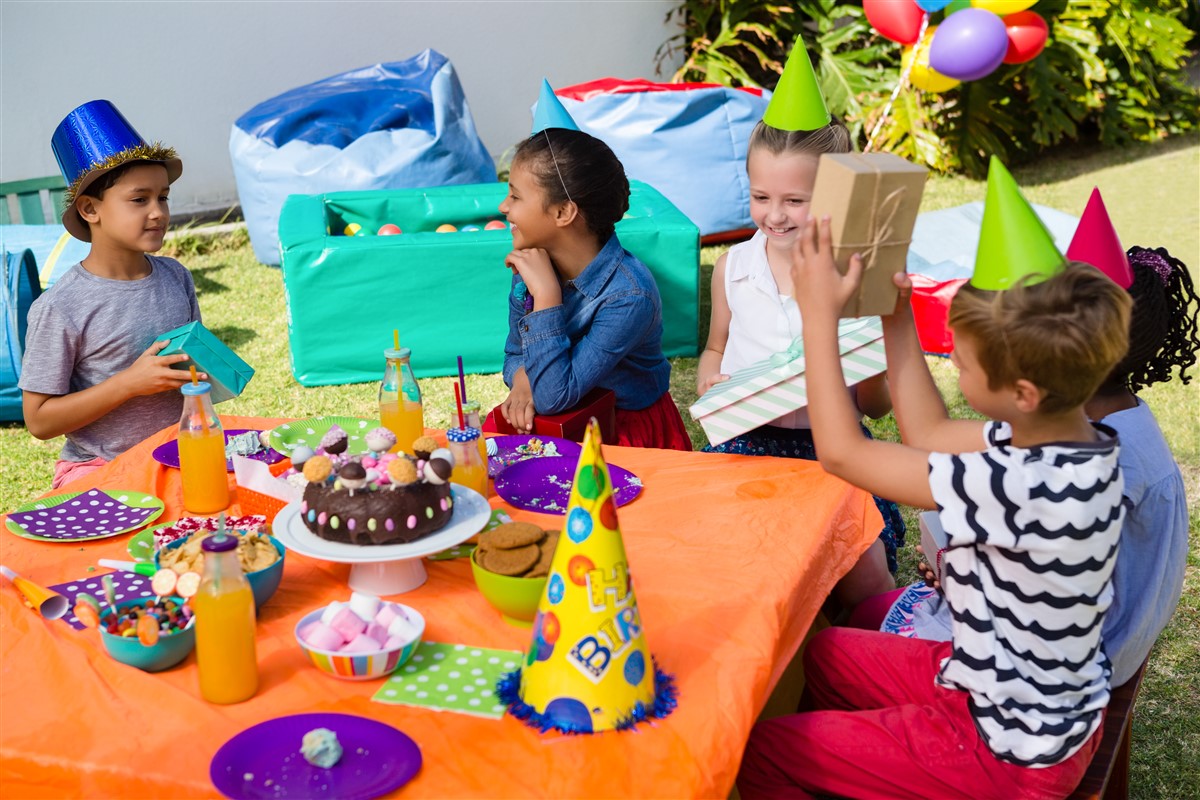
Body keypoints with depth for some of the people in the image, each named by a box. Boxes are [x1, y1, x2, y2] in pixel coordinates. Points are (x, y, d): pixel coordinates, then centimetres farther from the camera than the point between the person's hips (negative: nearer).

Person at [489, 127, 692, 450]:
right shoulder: (529, 267, -7)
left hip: (626, 428, -6)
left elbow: (553, 397, -29)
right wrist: (523, 382, -18)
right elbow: (516, 353, 6)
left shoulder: (628, 296, -27)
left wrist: (546, 294, -32)